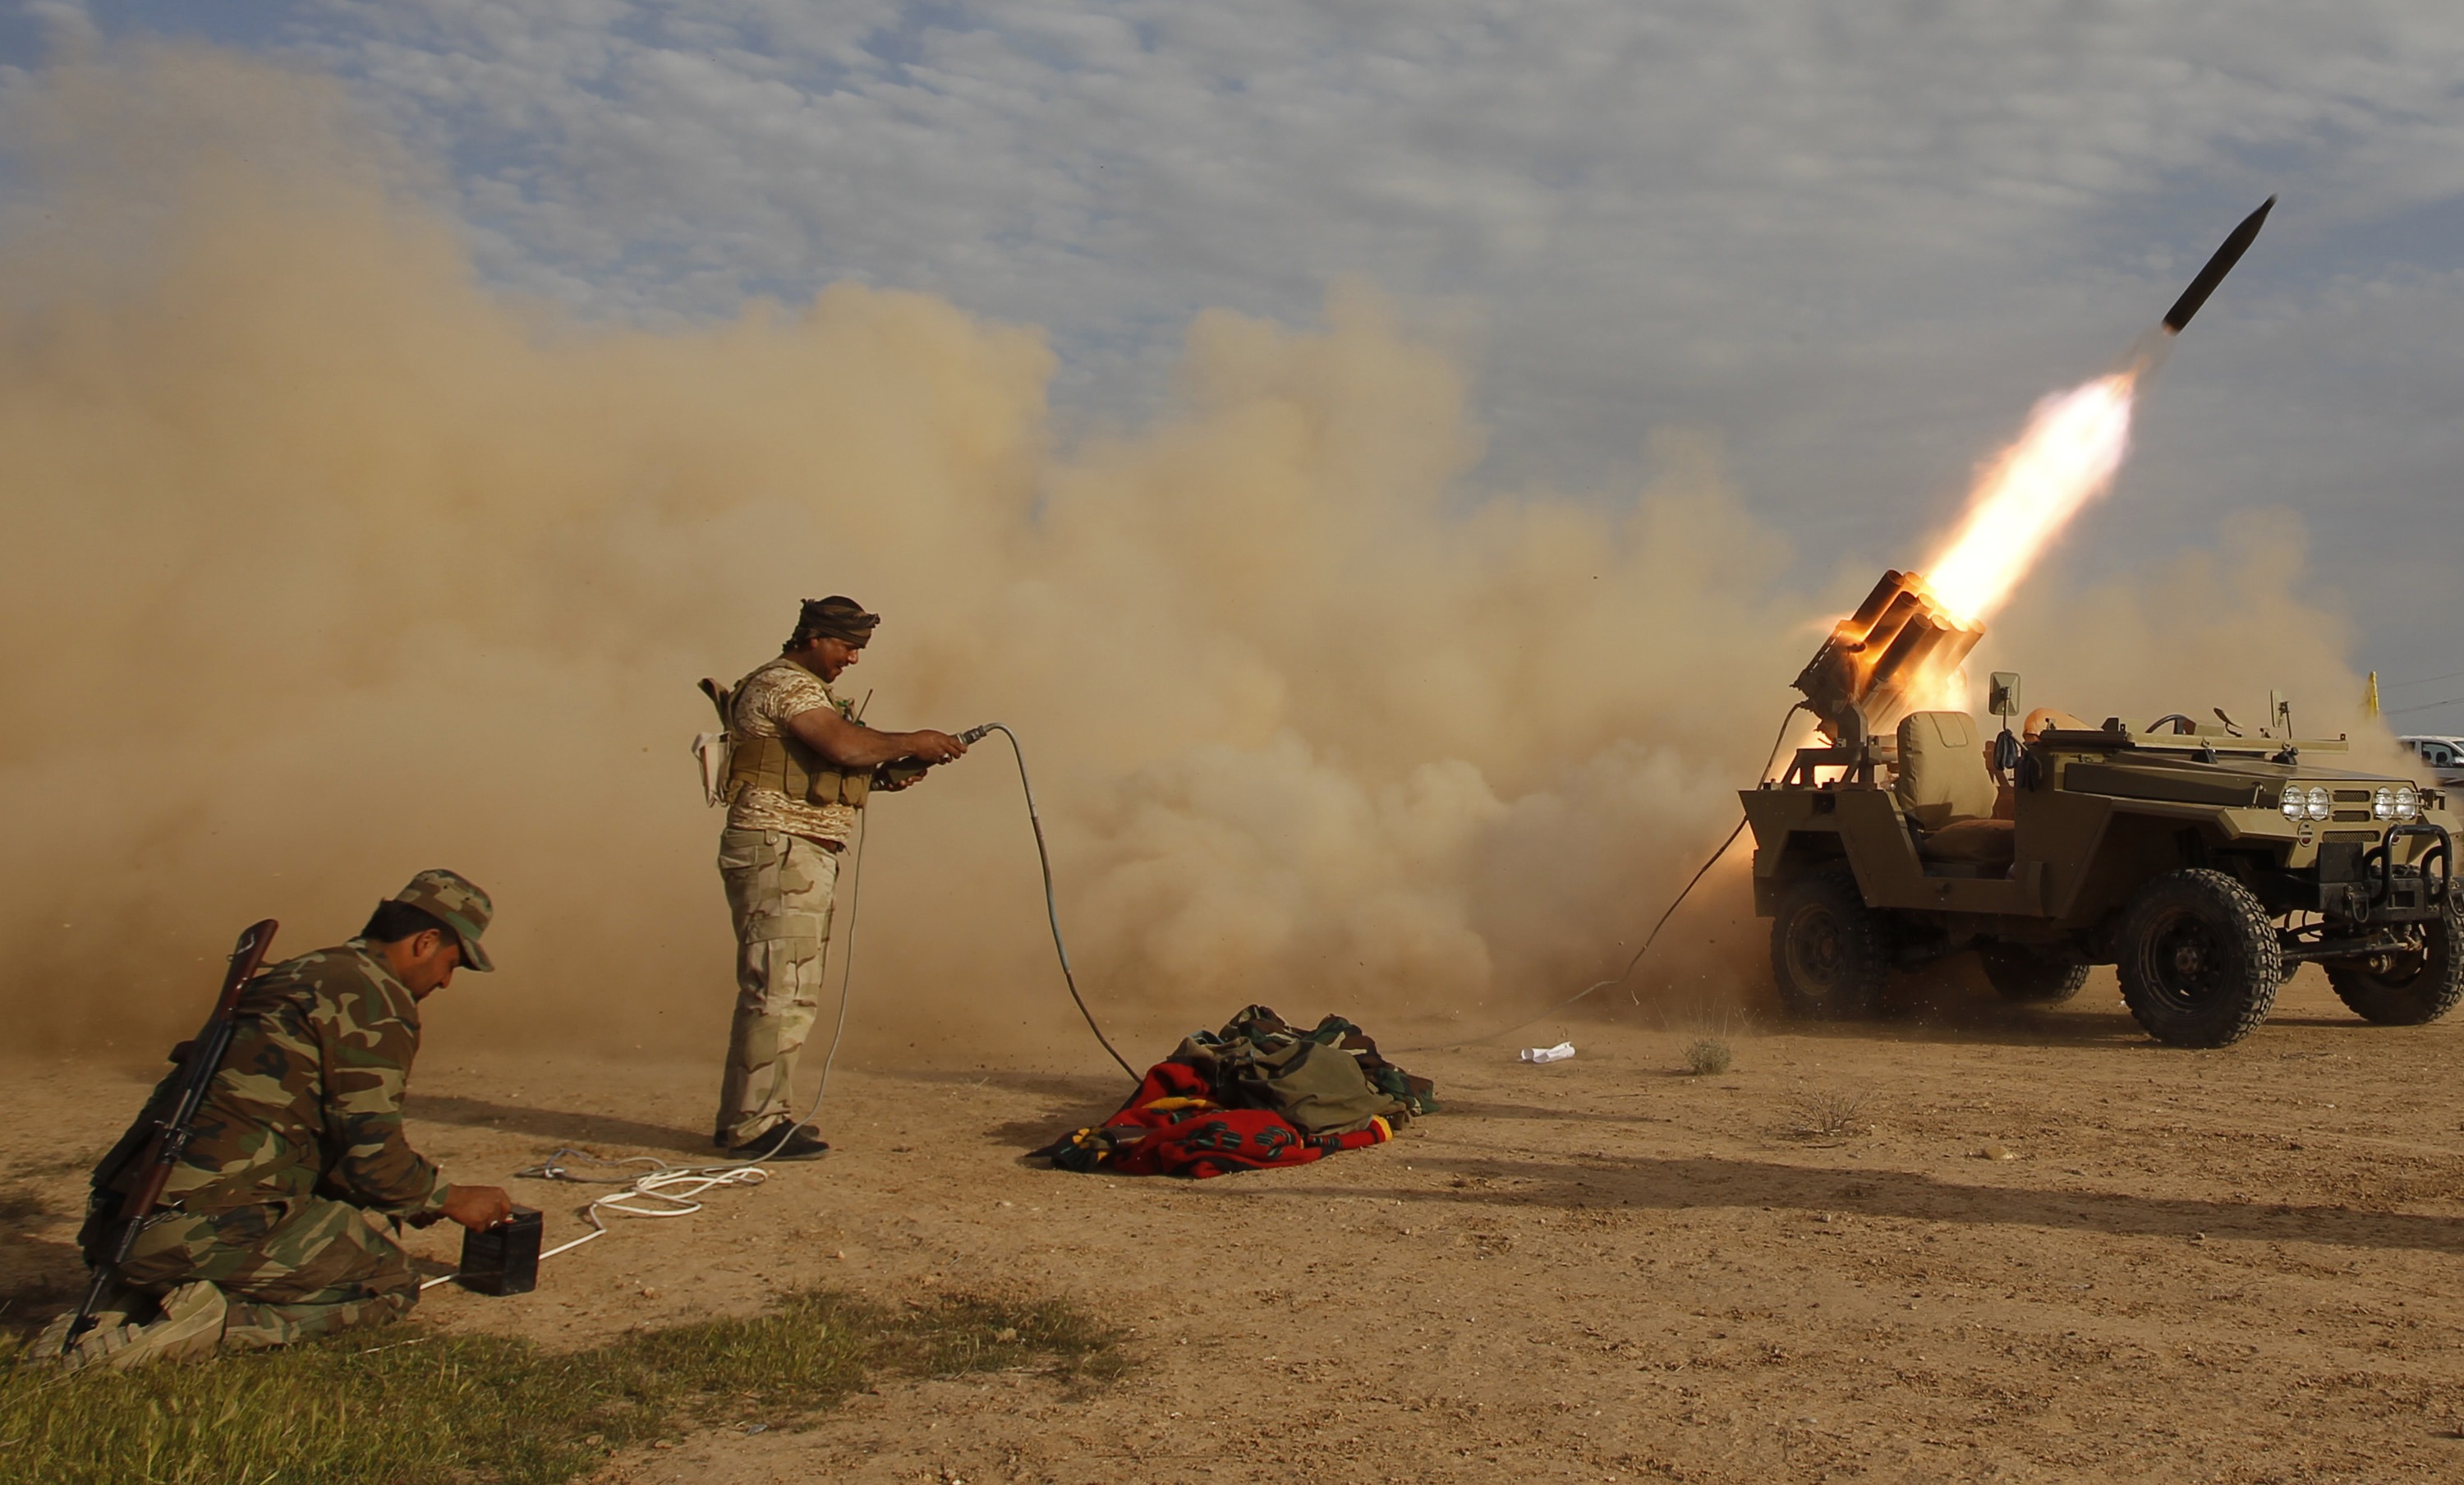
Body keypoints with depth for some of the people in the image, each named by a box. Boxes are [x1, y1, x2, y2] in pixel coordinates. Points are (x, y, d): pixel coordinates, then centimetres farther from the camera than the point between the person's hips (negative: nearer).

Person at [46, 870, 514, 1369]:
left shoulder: (292, 974, 24)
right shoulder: (378, 999, -5)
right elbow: (372, 1152, -8)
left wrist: (414, 1198, 35)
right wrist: (451, 1200, 10)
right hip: (214, 1226, -9)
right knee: (390, 1284, 8)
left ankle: (130, 1307, 10)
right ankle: (215, 1321, -11)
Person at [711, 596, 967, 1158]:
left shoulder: (806, 689, 24)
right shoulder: (786, 684, -10)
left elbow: (828, 766, 20)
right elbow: (847, 746, -23)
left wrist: (886, 774, 6)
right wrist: (913, 743, -10)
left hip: (803, 855, 11)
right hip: (779, 851, -11)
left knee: (783, 992, 13)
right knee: (781, 992, -10)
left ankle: (745, 1115, 19)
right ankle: (753, 1124, -7)